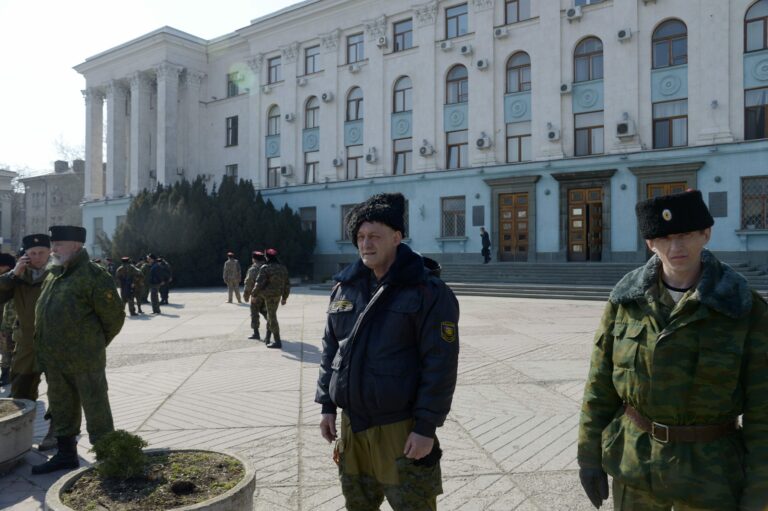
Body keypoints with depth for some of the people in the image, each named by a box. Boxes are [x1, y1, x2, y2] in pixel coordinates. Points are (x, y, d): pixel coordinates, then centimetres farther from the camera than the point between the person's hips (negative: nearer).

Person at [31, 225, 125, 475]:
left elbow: (114, 317, -12)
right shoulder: (52, 276, 12)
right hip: (54, 361, 8)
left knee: (96, 410, 2)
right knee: (62, 409, 19)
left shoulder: (93, 276, -14)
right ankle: (66, 454, 34)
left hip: (84, 362, -8)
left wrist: (95, 344, 1)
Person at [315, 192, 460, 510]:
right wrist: (327, 405, 10)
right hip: (351, 424, 6)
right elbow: (331, 349, 12)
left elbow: (440, 363, -15)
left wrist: (426, 427, -16)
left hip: (401, 429, -6)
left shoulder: (428, 292, -13)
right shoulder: (345, 288, 6)